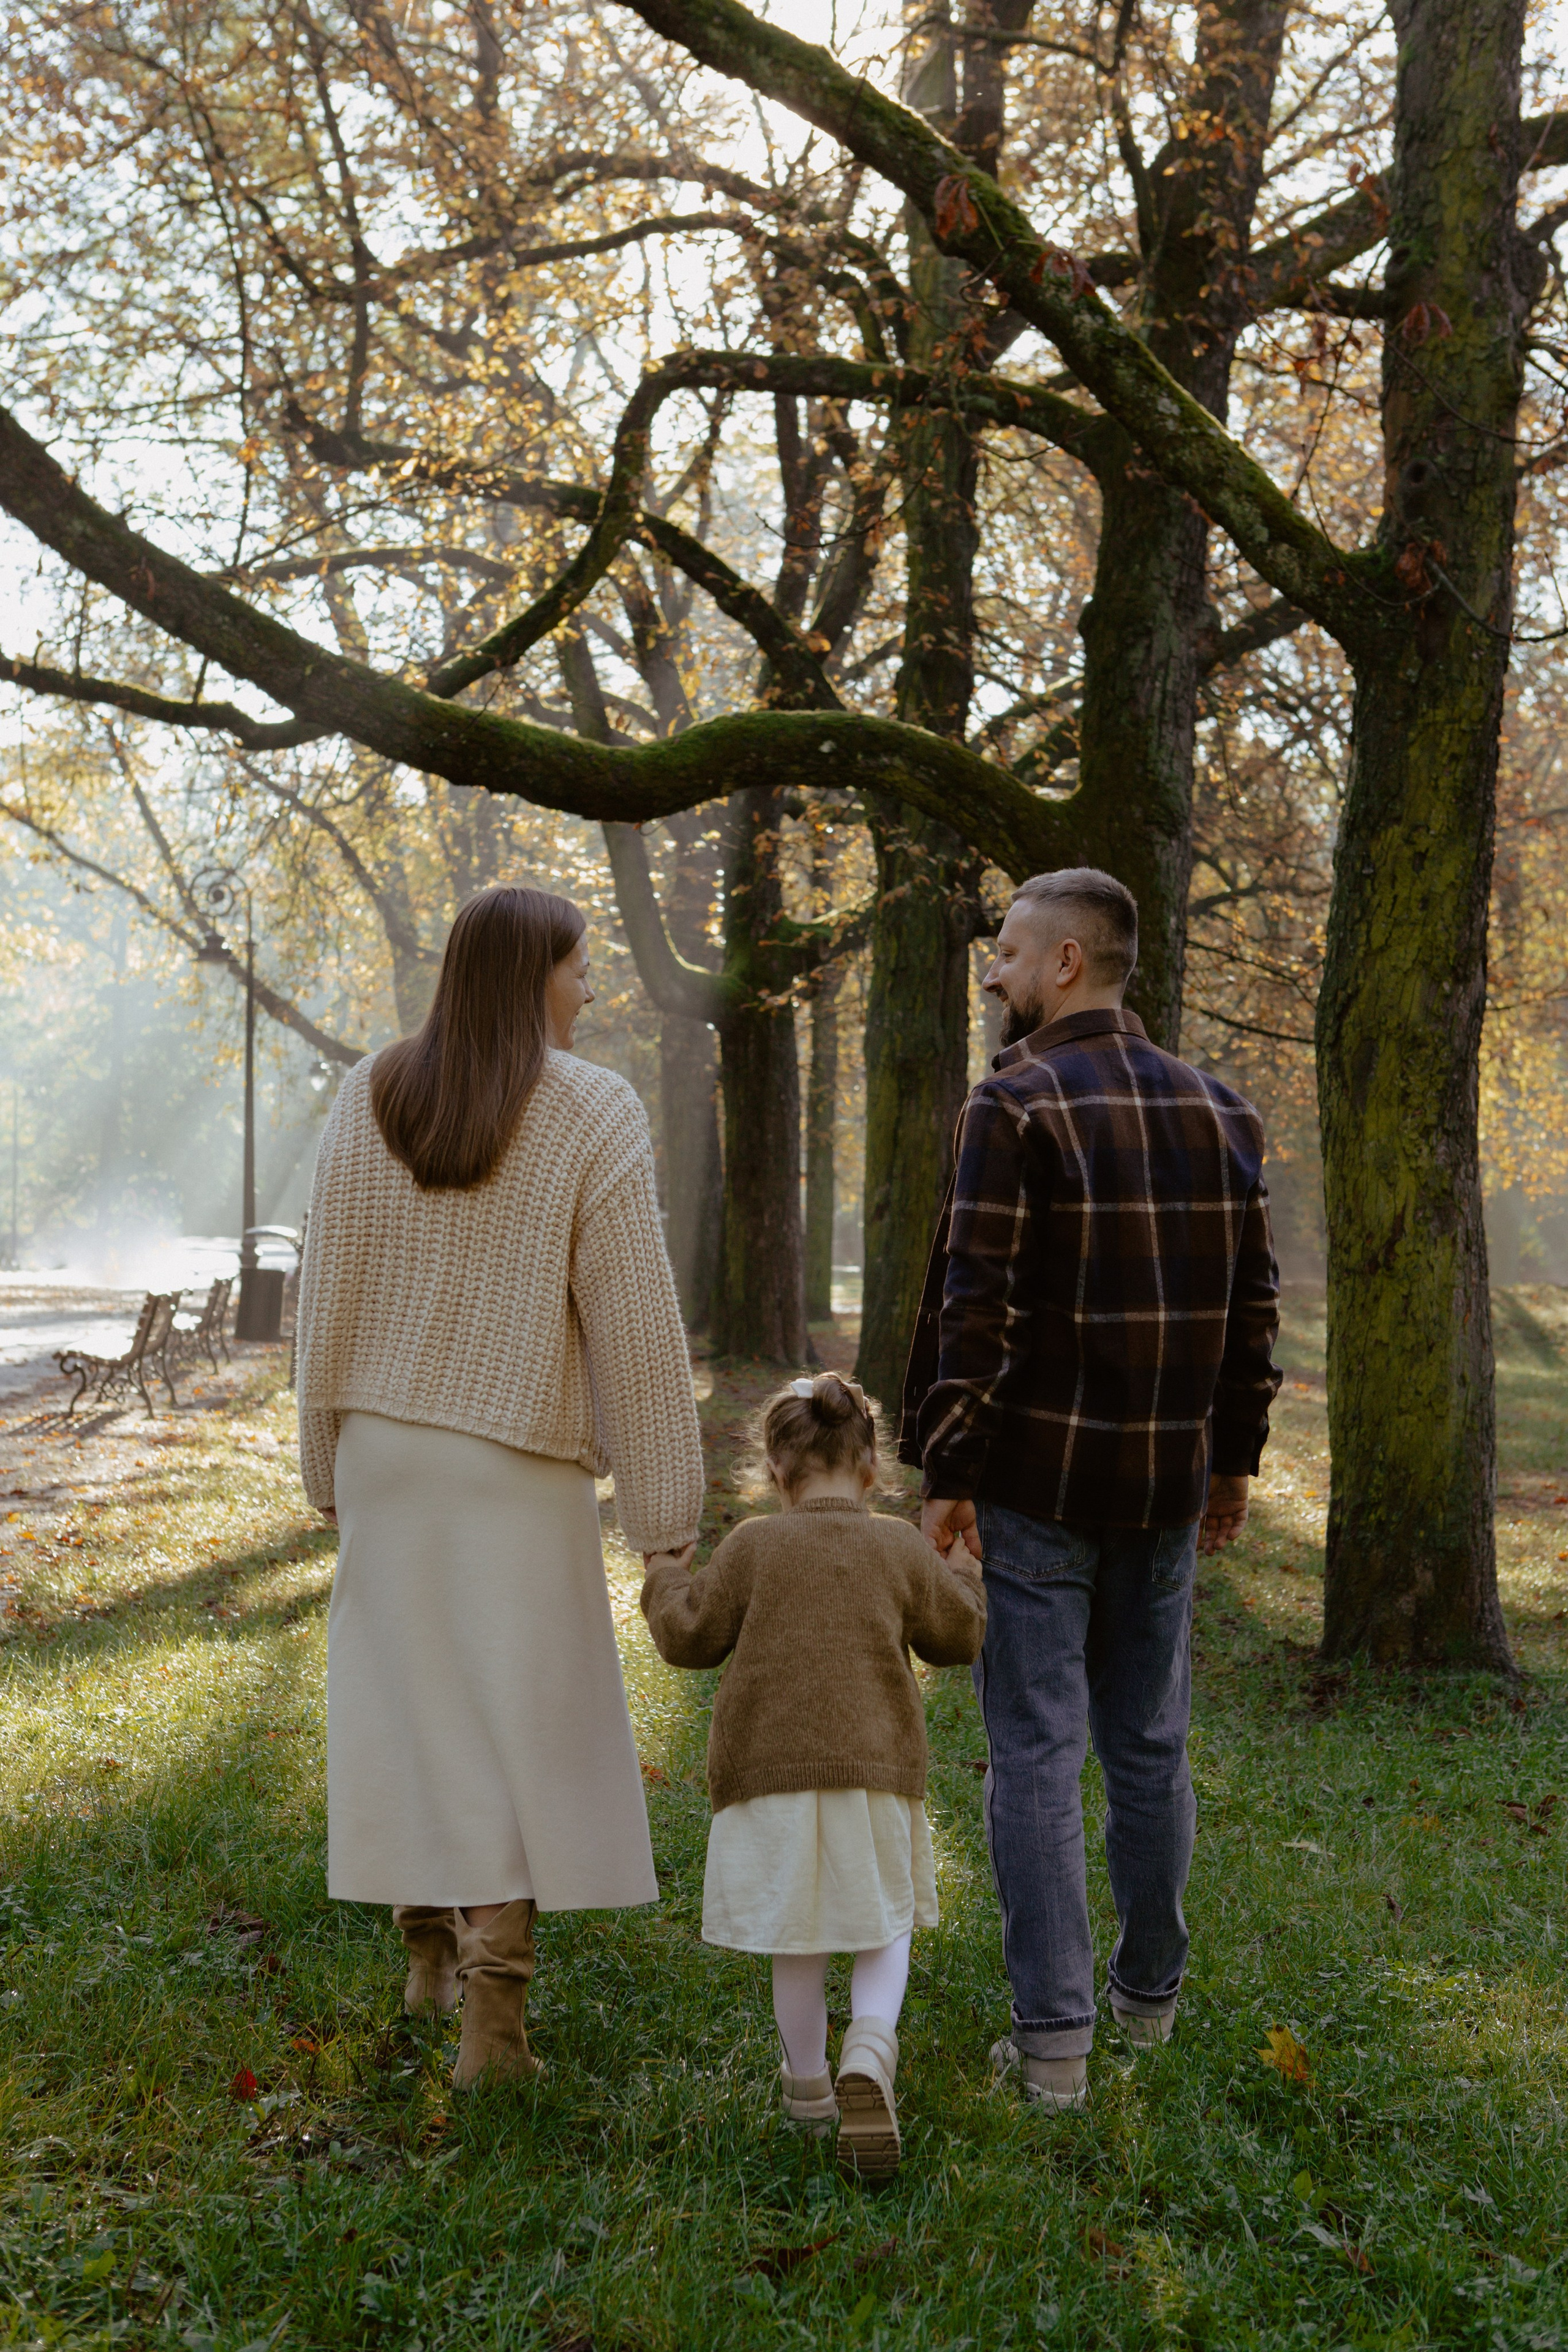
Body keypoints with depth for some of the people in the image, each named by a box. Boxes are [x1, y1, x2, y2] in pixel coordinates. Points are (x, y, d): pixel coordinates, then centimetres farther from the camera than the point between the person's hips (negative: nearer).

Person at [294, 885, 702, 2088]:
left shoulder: (370, 1096, -1)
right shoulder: (595, 1113, -13)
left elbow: (333, 1289, 2)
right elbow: (636, 1321, -13)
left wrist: (331, 1465, 12)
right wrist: (665, 1510, -7)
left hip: (389, 1444, 4)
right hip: (519, 1465, -4)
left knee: (411, 1699, 17)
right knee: (517, 1721, 2)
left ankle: (431, 1949, 30)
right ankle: (493, 2009, -2)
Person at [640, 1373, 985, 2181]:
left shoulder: (752, 1547, -3)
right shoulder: (901, 1548, 1)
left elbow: (690, 1637, 1)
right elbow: (956, 1636, 11)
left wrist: (663, 1583, 20)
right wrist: (960, 1574, 30)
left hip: (772, 1767, 0)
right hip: (876, 1770, 1)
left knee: (799, 1939, 15)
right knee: (885, 1926, 14)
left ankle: (808, 2080, 30)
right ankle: (871, 2050, -12)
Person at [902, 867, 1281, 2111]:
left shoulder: (1016, 1108, -12)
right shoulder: (1220, 1112, 6)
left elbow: (974, 1310, -16)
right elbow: (1253, 1305, 9)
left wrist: (949, 1476, -11)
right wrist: (1234, 1458, 17)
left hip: (1036, 1483, -5)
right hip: (1165, 1487, 6)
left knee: (1038, 1751, 1)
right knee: (1150, 1744, 17)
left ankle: (1054, 2037, 3)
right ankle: (1150, 1990, 30)